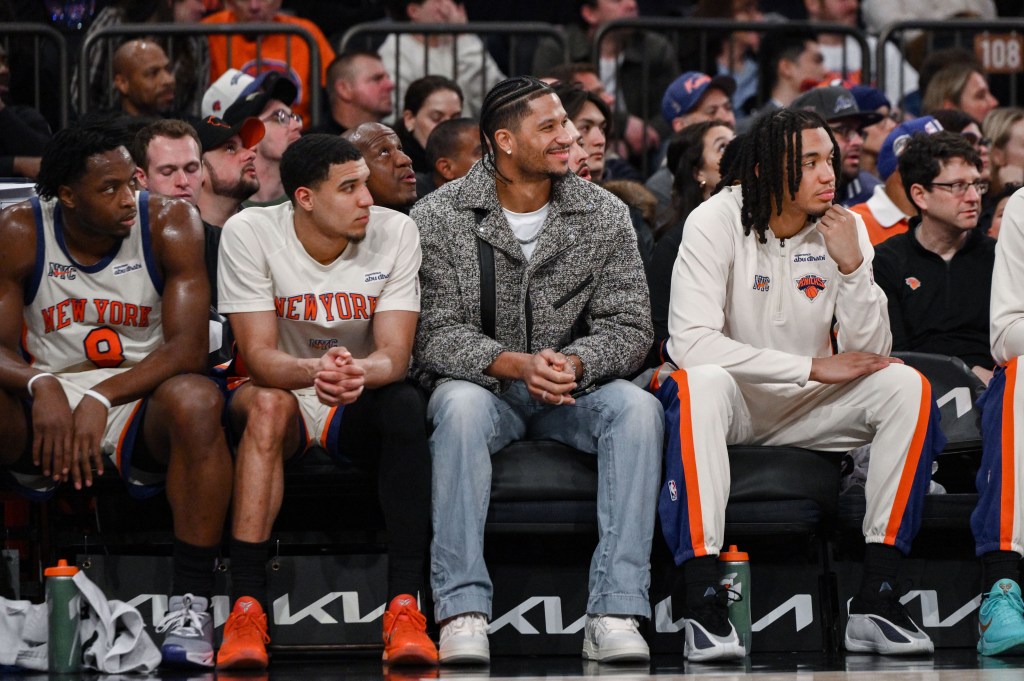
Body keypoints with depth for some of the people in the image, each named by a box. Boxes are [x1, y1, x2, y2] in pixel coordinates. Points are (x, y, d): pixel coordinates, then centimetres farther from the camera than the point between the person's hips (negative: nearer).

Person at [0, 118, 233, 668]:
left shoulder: (169, 225, -7)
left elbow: (188, 349, -14)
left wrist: (101, 399, -28)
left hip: (142, 406, -1)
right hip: (45, 413, 1)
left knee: (196, 401, -36)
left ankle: (190, 603, -31)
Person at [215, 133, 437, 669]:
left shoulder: (394, 232, -8)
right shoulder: (249, 233, -13)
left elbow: (395, 355, -14)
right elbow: (258, 354, -18)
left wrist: (359, 373, -40)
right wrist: (312, 371, -42)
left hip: (358, 408, 1)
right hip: (283, 391, -1)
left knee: (406, 404, -32)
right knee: (267, 403, -36)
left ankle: (404, 606, -36)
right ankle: (247, 607, -40)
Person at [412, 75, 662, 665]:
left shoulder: (604, 215, 2)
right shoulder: (438, 218, -5)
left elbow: (630, 327, -3)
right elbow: (435, 336, -11)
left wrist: (574, 364, -25)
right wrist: (516, 364, -28)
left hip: (576, 387, 2)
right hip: (483, 383, -2)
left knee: (637, 407, -29)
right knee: (461, 406, -37)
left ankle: (616, 614, -35)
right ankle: (463, 613, -38)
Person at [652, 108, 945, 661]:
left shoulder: (843, 229, -3)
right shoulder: (716, 222, -14)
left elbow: (867, 356, -7)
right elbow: (691, 342, -25)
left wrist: (852, 266, -22)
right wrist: (812, 367, -24)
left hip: (805, 408, 4)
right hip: (729, 402, -4)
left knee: (907, 387, -19)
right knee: (702, 384, -37)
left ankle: (876, 600, -23)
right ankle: (704, 603, -40)